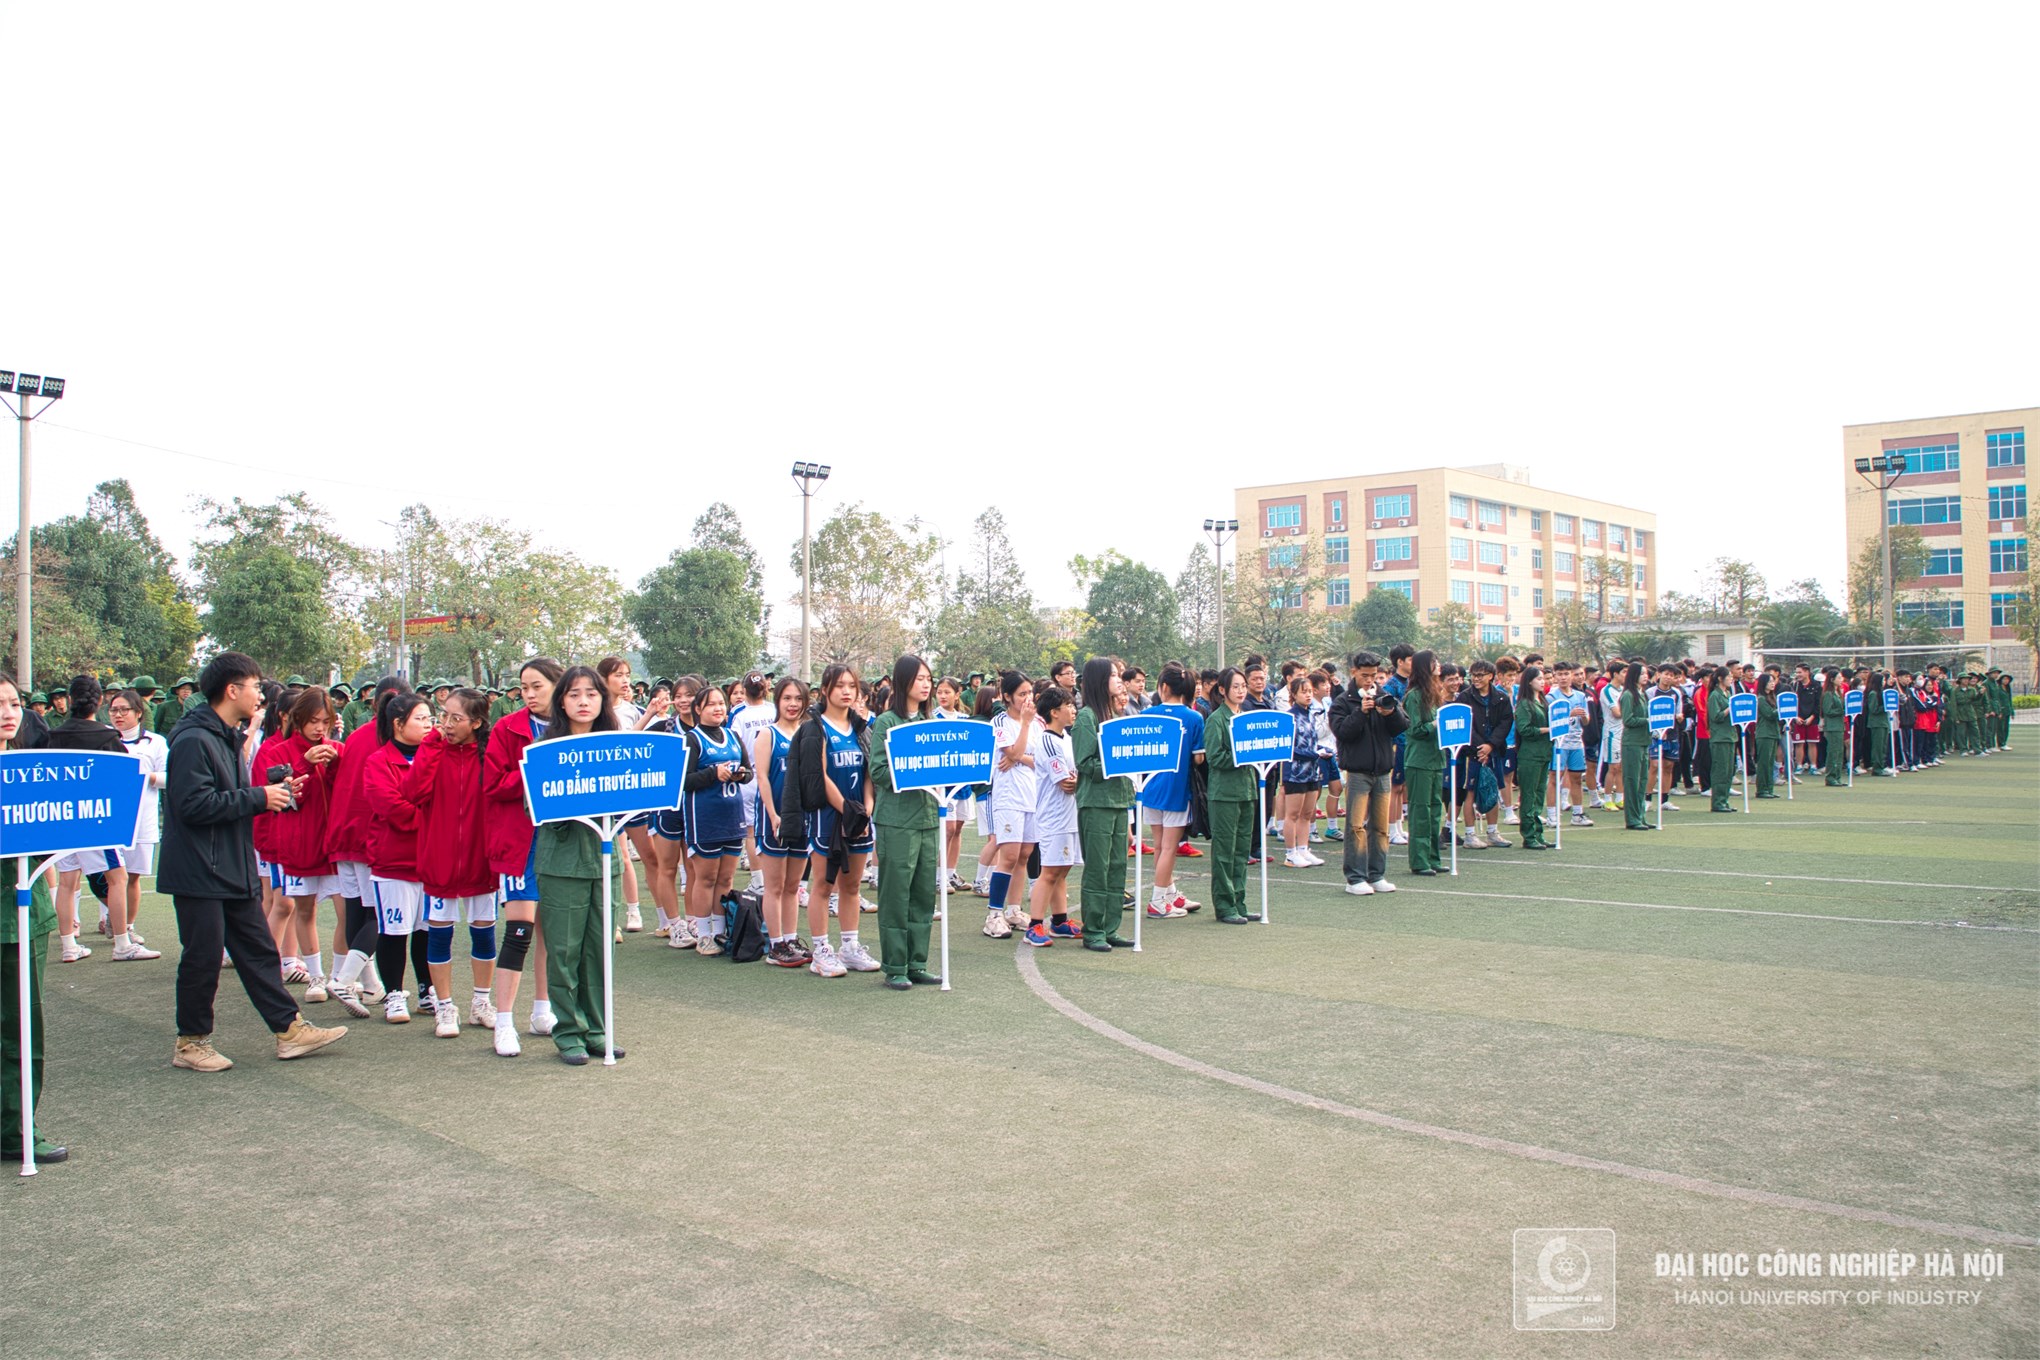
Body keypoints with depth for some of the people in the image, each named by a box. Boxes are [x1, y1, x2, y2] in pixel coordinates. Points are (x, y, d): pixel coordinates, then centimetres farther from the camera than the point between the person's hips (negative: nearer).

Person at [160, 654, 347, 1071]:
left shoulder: (226, 738, 15)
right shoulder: (193, 740, -17)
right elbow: (195, 805, -25)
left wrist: (274, 793, 5)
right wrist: (259, 797, -18)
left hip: (233, 871, 10)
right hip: (200, 874, -10)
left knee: (259, 951, 10)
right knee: (203, 958, 1)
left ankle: (289, 1029, 15)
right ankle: (190, 1043, 15)